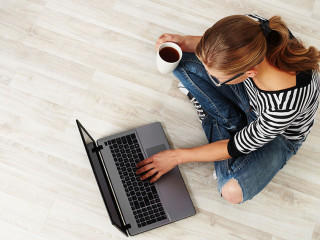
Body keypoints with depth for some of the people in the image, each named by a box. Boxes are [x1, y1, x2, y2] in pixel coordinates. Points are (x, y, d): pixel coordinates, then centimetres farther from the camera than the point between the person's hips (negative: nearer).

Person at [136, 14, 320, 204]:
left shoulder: (286, 104, -44)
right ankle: (232, 120, 1)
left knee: (233, 191, -28)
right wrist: (186, 42, -25)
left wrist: (177, 156, -18)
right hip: (247, 89, 5)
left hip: (281, 134, -4)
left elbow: (237, 148, -26)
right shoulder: (250, 26, -33)